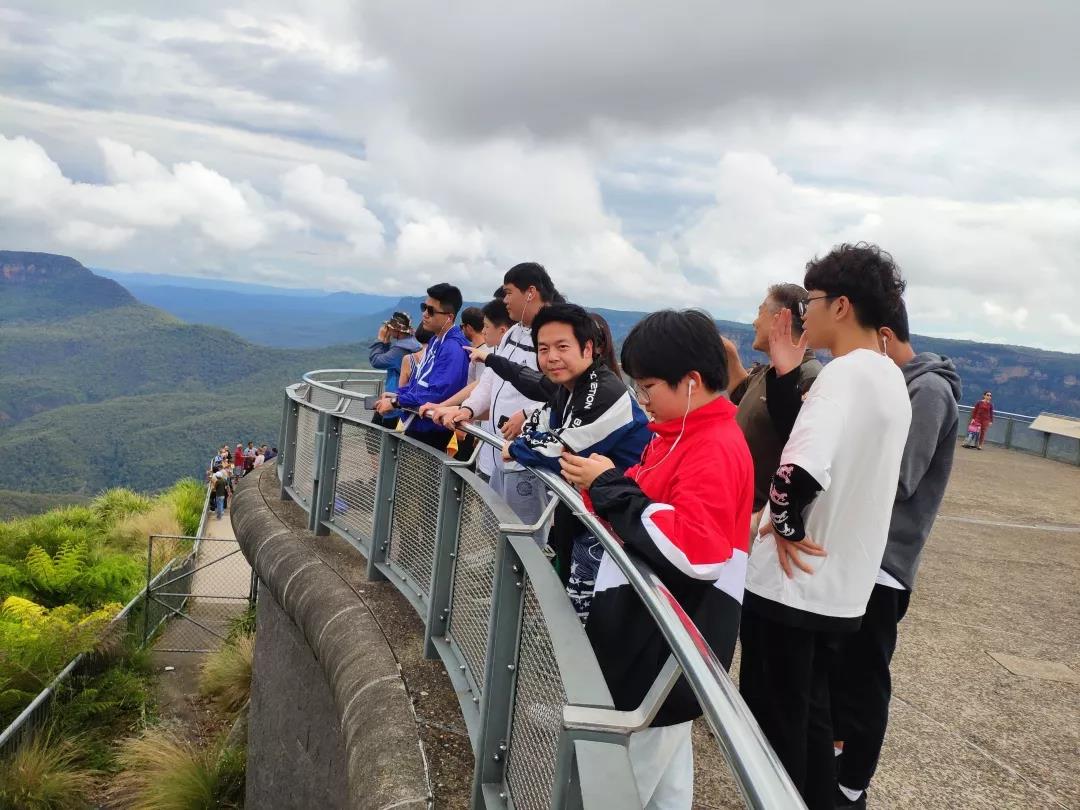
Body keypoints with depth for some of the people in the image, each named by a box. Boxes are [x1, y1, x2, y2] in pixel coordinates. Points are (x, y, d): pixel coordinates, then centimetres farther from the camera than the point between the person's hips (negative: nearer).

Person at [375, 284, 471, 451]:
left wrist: (396, 402, -22)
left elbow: (437, 393, -30)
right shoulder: (435, 340, 10)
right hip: (416, 424, 10)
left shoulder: (453, 348, -23)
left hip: (431, 431, -10)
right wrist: (397, 395, 5)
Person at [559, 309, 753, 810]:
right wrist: (600, 485, -5)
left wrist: (611, 486, -24)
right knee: (663, 758, 22)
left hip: (673, 639, -10)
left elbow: (694, 550, -31)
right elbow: (645, 510, 16)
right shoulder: (681, 434, 9)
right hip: (649, 625, 10)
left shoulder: (716, 449, -21)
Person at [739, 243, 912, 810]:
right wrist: (784, 375, 2)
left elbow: (800, 469, -37)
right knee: (808, 714, 22)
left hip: (791, 583, -9)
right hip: (841, 586, 9)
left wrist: (785, 525, -20)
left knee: (773, 722, 7)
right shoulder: (889, 378, 9)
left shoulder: (844, 373, -22)